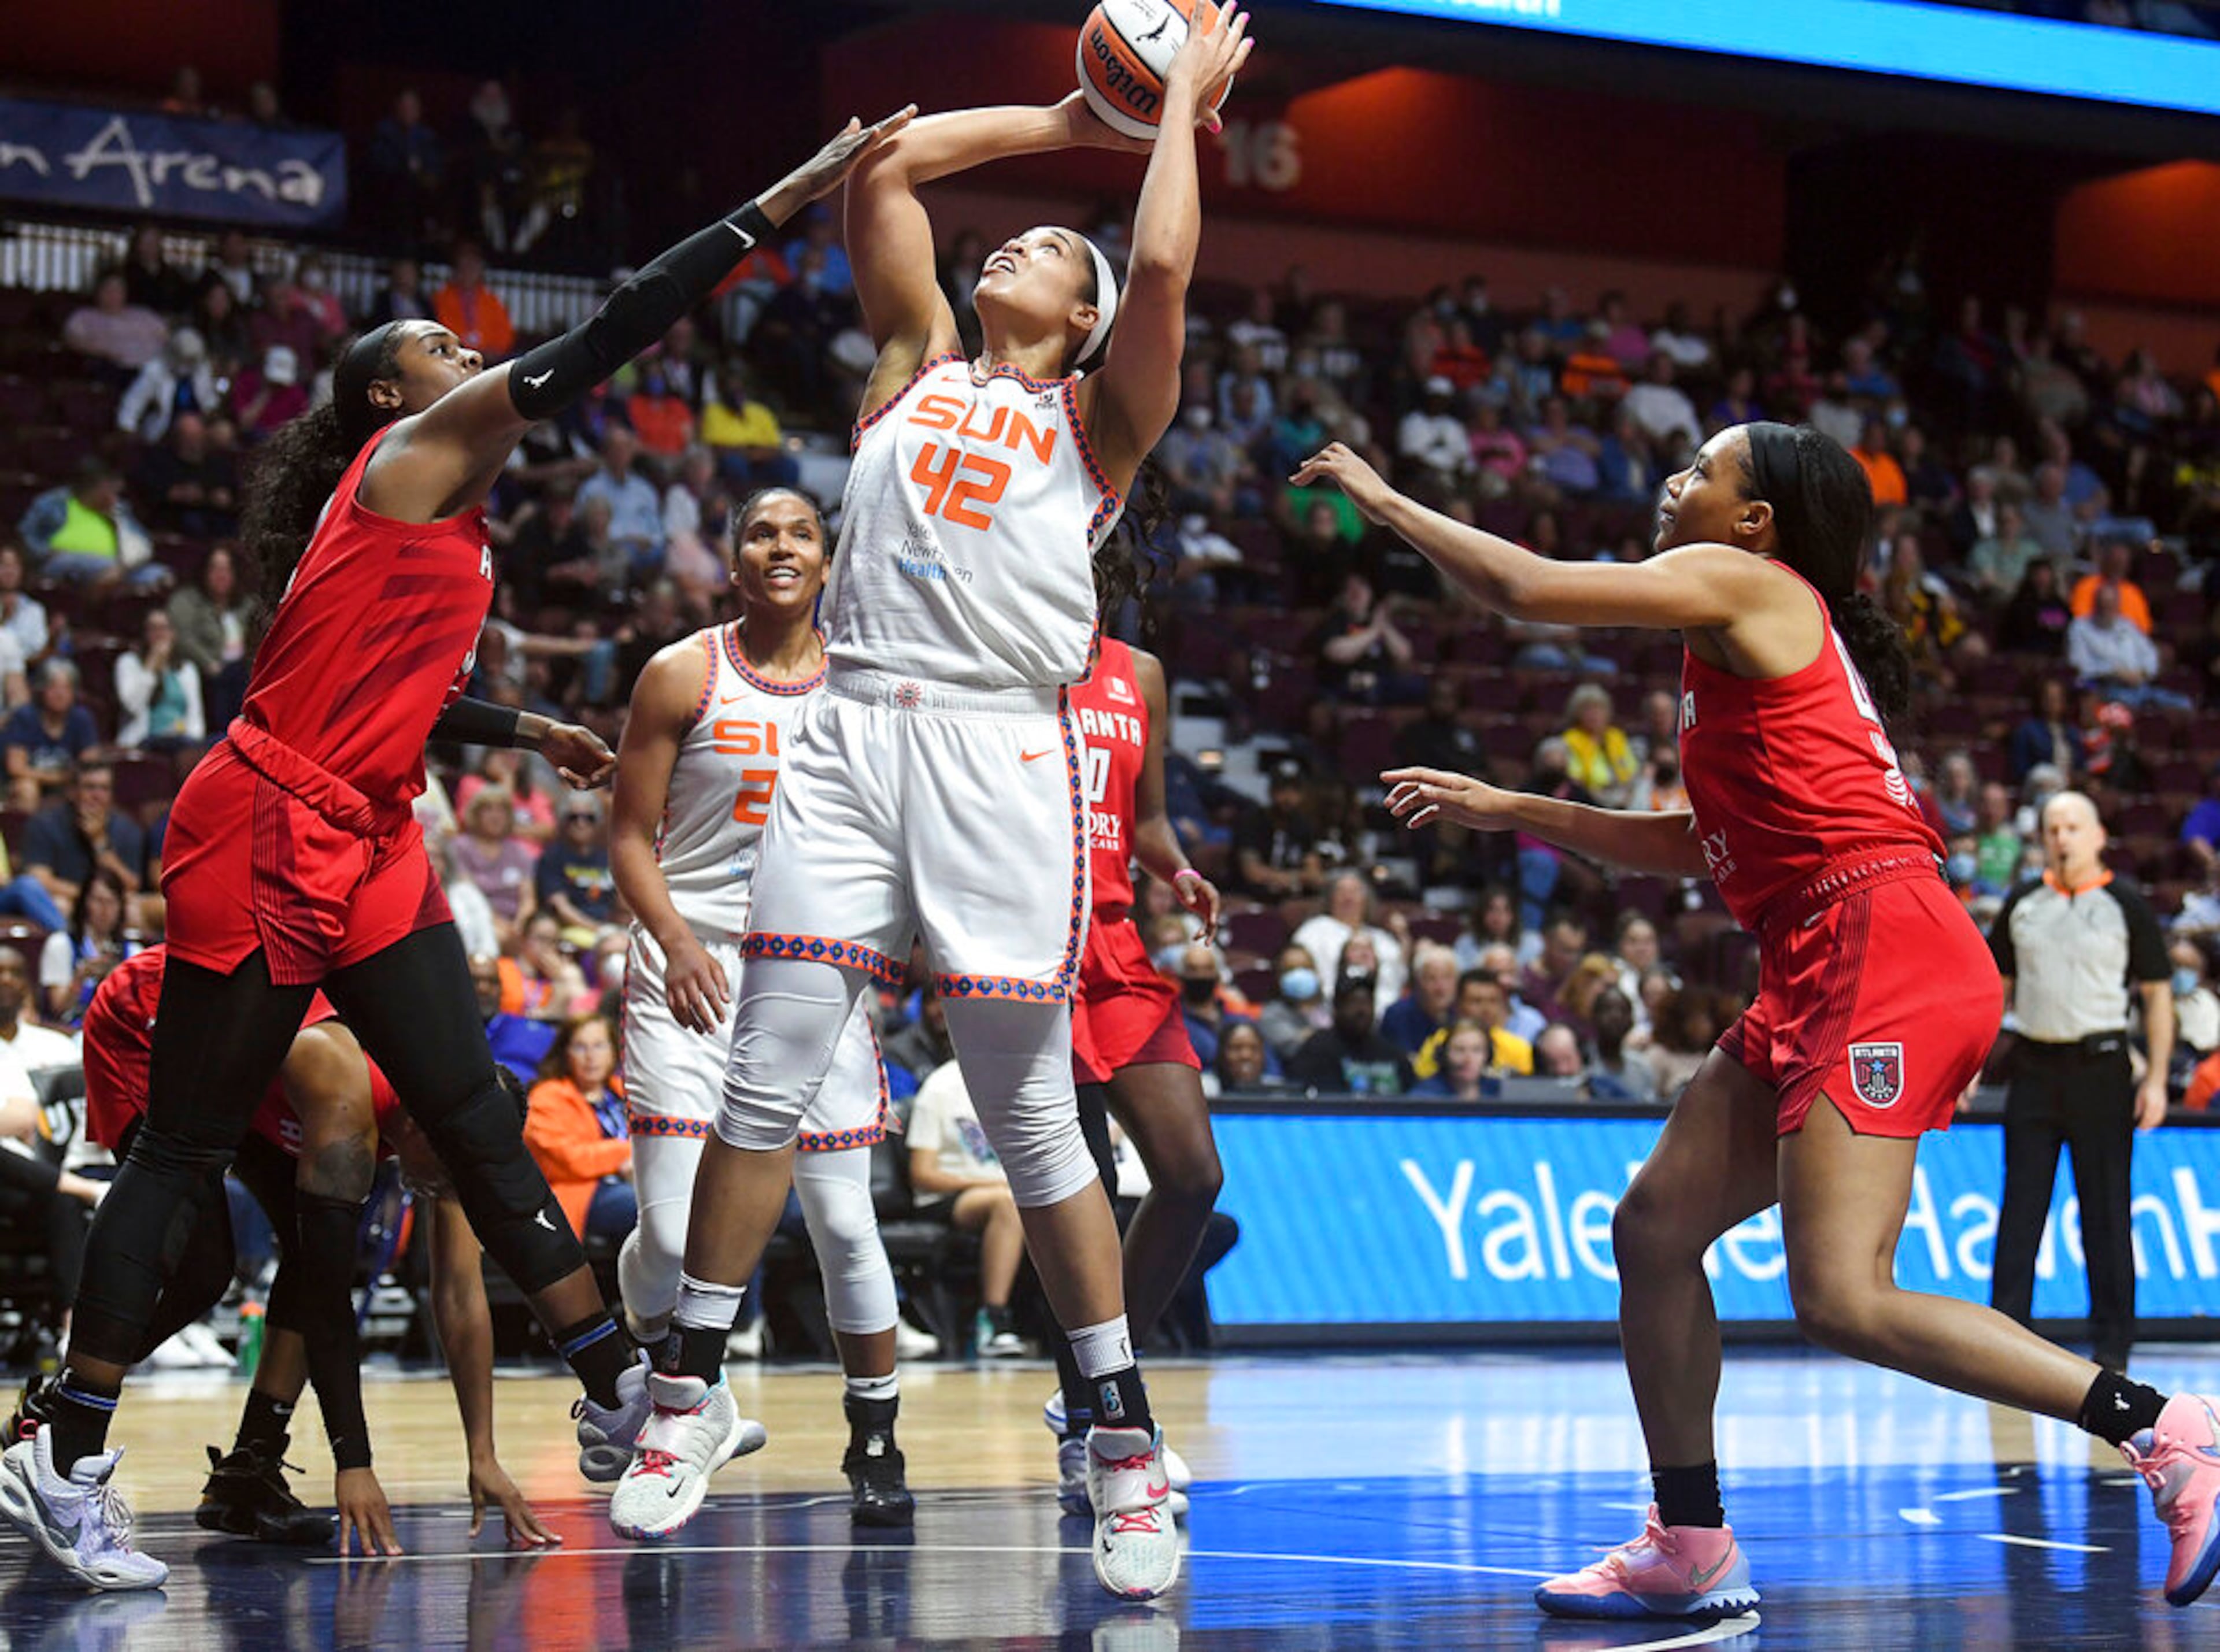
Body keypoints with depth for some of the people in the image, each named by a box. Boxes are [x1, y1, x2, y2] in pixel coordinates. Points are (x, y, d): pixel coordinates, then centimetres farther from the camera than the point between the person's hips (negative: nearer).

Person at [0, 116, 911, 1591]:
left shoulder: (448, 501, 19)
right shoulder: (415, 452, -7)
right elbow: (602, 339, -15)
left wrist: (526, 730, 29)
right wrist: (786, 203, -15)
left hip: (371, 853, 9)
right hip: (265, 833, -9)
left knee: (480, 1120, 4)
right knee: (187, 1146, -3)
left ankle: (617, 1398, 5)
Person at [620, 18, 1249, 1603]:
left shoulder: (1098, 415, 12)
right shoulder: (919, 363, 22)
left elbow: (1163, 270, -6)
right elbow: (881, 166, 18)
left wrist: (1180, 106, 8)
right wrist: (1068, 119, 23)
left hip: (1001, 751, -3)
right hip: (853, 727, 3)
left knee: (1032, 1114, -2)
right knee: (767, 1081, -2)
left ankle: (1127, 1442, 5)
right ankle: (688, 1391, 8)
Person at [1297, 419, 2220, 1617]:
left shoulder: (1743, 583, -1)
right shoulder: (1750, 642, 25)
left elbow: (1526, 587, -6)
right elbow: (1699, 847, 30)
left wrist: (1384, 501, 9)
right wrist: (1505, 811, 32)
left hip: (1881, 945, -10)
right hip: (1820, 974, 10)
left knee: (1842, 1297, -18)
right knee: (1656, 1225, 10)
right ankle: (1693, 1554, 15)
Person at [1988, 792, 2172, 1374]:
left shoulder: (2127, 908, 0)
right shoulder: (2022, 905, 10)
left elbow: (2158, 995, 1)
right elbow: (1997, 989, 17)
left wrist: (2156, 1080, -7)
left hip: (2100, 1066, -3)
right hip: (2034, 1065, 3)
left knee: (2106, 1210, 0)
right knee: (2020, 1208, 3)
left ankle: (2112, 1345, 6)